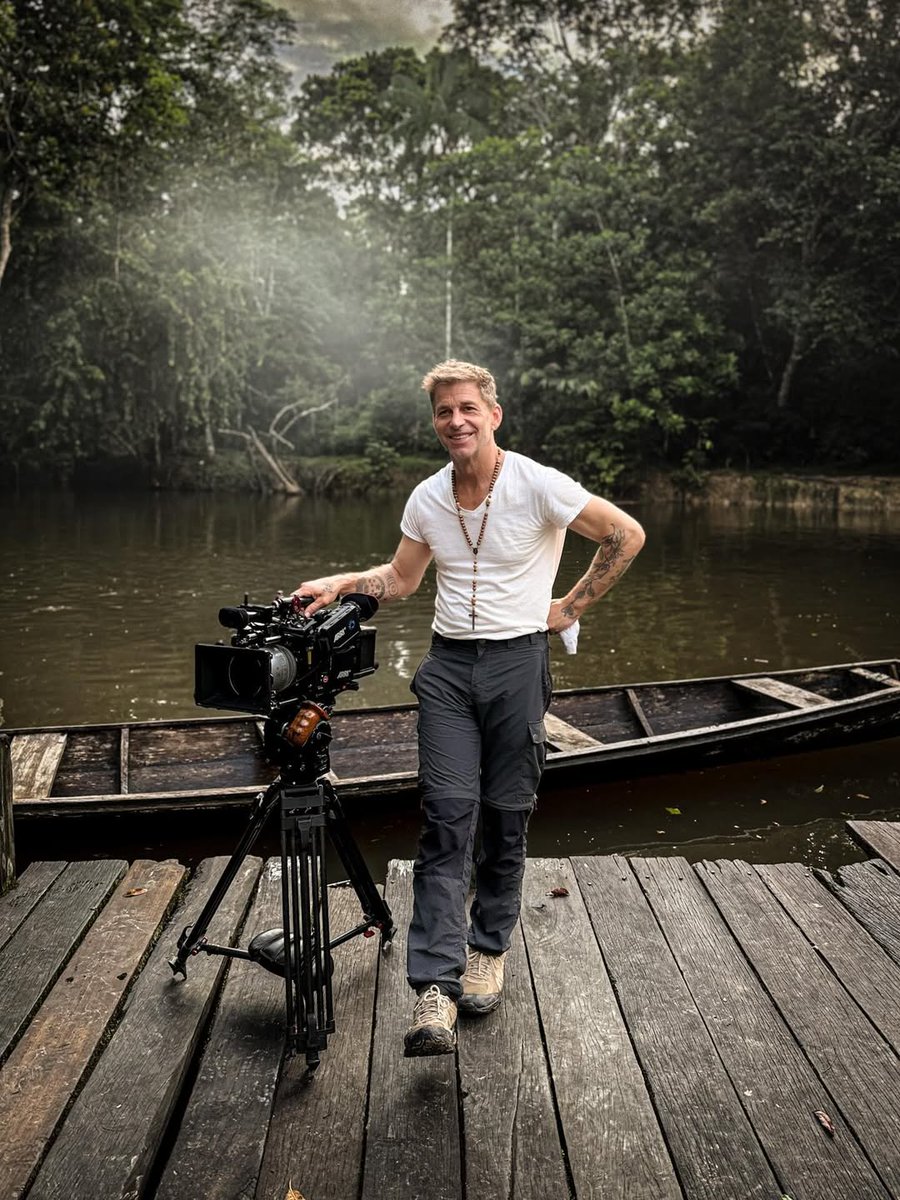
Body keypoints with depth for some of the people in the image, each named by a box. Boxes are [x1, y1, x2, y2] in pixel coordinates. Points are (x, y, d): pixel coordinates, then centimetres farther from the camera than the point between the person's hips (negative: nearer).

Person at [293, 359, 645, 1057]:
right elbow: (401, 579, 19)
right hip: (448, 665, 3)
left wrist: (573, 606, -2)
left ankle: (489, 951, 27)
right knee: (446, 815, -6)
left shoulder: (539, 486, -9)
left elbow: (627, 535, -3)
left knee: (506, 817, 6)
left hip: (518, 660, -3)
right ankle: (435, 989, -7)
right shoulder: (427, 500, 6)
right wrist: (342, 584, 2)